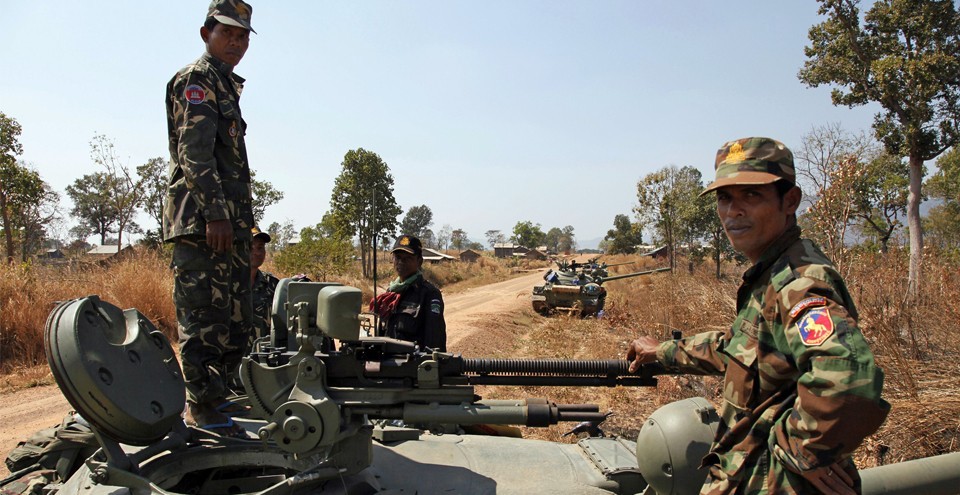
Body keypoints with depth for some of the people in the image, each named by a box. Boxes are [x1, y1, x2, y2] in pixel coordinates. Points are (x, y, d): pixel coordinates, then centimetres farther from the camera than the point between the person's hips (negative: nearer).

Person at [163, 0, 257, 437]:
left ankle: (212, 397, 23)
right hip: (201, 220, -10)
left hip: (228, 223, 10)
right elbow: (194, 154, -15)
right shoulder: (196, 79, -3)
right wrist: (214, 213, -23)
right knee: (203, 318, -6)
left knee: (234, 319, 12)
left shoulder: (226, 86, 25)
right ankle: (201, 408, 3)